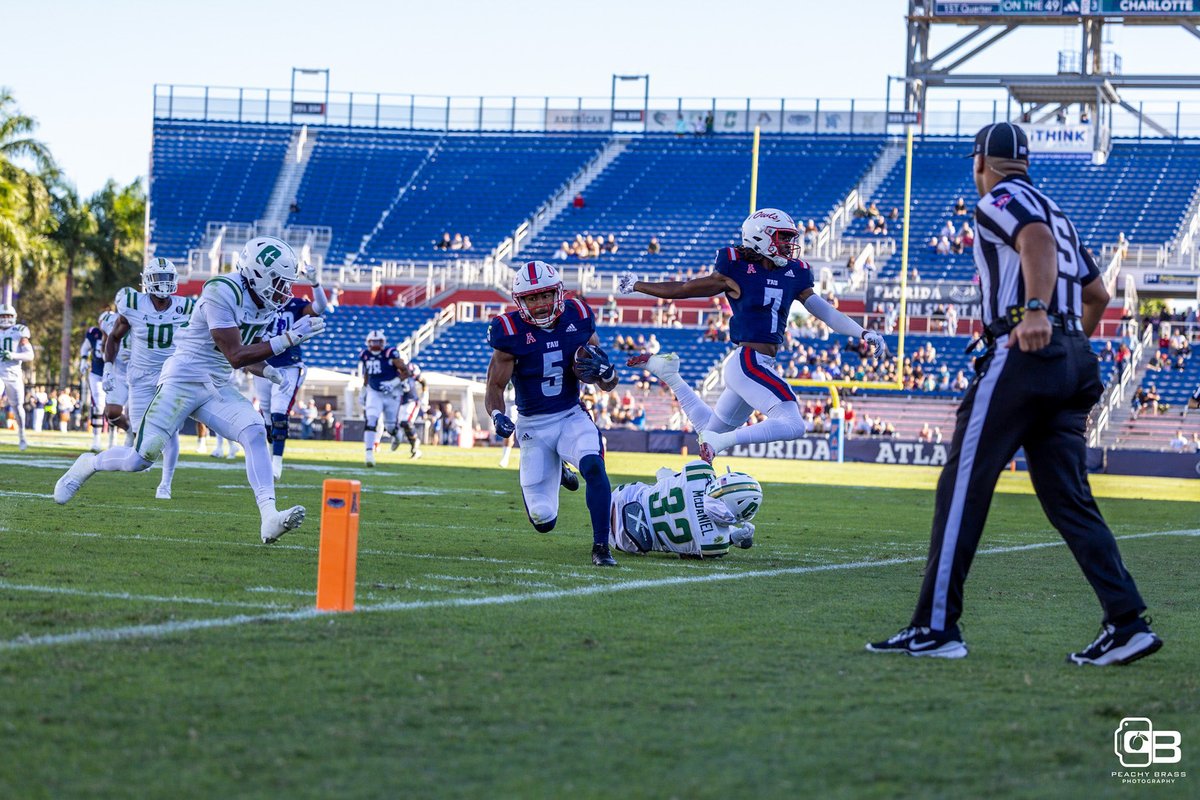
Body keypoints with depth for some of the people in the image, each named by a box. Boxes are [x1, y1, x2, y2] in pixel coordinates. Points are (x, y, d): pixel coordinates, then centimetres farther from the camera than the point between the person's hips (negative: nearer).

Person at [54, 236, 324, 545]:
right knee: (140, 460, -7)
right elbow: (235, 357, -25)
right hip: (182, 381, -7)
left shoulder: (264, 305, 5)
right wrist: (288, 339, -28)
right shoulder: (222, 293, -21)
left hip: (217, 390, 7)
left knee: (255, 432, -19)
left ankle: (269, 519, -27)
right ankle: (88, 465, 26)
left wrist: (267, 370, 0)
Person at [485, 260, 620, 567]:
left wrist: (604, 370, -21)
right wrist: (497, 416, -28)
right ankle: (555, 471, 36)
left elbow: (609, 385, 2)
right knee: (543, 520, 1)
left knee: (594, 467, -32)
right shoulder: (511, 332, -15)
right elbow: (495, 387, -7)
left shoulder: (578, 318, -6)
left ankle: (601, 547, -18)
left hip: (572, 417, 1)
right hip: (533, 426, -1)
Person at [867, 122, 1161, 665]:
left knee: (962, 487, -5)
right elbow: (1097, 295, 28)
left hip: (1021, 353, -8)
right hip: (1072, 365, 8)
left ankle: (936, 626, -6)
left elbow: (1037, 239, -21)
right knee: (1068, 499, 8)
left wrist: (1036, 310, -36)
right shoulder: (1055, 212, 25)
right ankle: (1128, 624, -2)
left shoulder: (998, 201, 0)